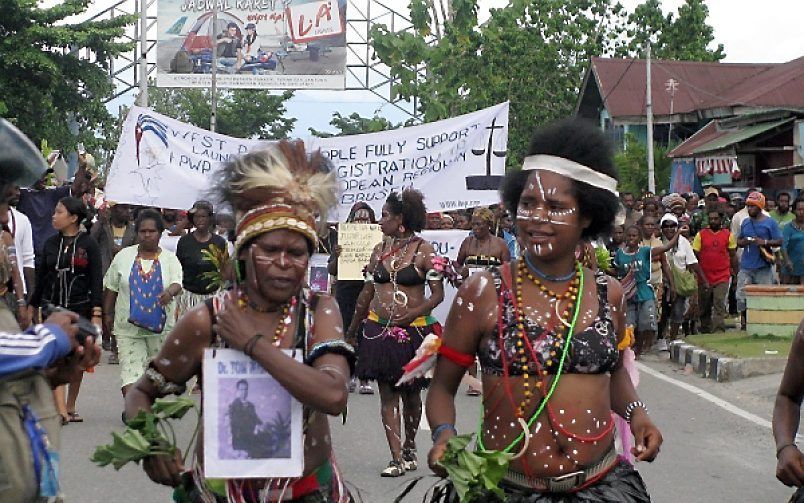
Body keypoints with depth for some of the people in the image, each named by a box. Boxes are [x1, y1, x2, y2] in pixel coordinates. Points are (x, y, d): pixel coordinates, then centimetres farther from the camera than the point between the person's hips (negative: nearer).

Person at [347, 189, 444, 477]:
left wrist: (414, 313, -19)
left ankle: (409, 448, 29)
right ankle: (398, 459, -1)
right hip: (379, 329, 4)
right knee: (387, 394, -2)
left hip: (413, 331, -4)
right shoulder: (379, 250, 10)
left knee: (411, 393, 9)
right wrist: (352, 329, 19)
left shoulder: (423, 251, -5)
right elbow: (367, 293, 17)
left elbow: (438, 294, -6)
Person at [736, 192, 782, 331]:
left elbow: (779, 241, -4)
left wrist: (765, 242, -17)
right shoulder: (745, 222, 13)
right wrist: (743, 242, -3)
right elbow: (738, 241, 20)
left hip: (763, 267, -4)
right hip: (746, 266, 4)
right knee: (741, 295, -3)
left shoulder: (770, 222, -1)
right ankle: (744, 322, 6)